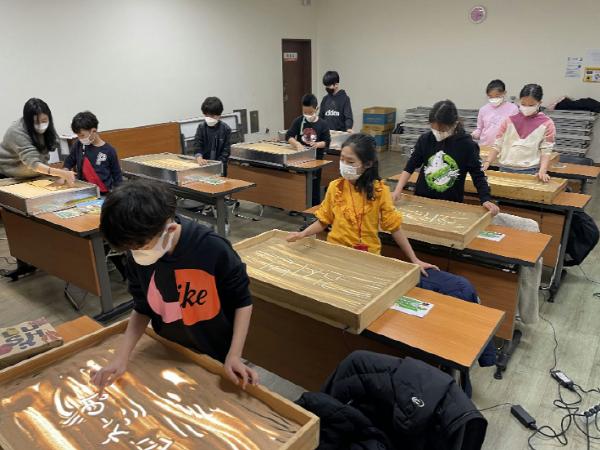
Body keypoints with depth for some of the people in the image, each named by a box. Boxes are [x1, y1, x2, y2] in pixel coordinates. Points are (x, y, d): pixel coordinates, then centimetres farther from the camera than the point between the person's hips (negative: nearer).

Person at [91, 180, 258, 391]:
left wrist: (234, 355, -20)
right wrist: (121, 357, -11)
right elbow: (142, 309, -1)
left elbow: (242, 301, -15)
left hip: (216, 357, -4)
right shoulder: (137, 259, -17)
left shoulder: (213, 250, -31)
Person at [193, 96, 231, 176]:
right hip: (204, 164, 2)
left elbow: (226, 149, -7)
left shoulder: (225, 129, -7)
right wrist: (199, 157, -29)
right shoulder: (201, 127, -1)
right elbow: (197, 144, -9)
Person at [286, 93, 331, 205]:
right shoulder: (298, 121, -3)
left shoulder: (323, 124, -7)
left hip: (316, 158, -2)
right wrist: (297, 144, -27)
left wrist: (317, 144, -25)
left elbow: (327, 142, -5)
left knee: (314, 185, 7)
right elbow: (288, 136, -8)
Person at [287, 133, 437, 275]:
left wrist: (414, 259, -6)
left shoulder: (380, 191, -11)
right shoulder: (334, 187, -6)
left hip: (368, 255, -1)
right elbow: (324, 221, 3)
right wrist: (302, 234, -13)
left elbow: (394, 227, -5)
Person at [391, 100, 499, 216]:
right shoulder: (425, 139, -6)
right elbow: (410, 166, -2)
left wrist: (486, 199, -21)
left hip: (452, 204, -2)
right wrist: (398, 190, -13)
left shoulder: (467, 145, -12)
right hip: (422, 199, 2)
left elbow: (478, 175, -8)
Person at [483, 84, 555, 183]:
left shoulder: (546, 124, 0)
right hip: (505, 169, 2)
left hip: (530, 172, -2)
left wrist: (542, 171, -19)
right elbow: (497, 146, 6)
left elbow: (546, 151, -4)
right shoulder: (509, 121, 6)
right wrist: (487, 163, -9)